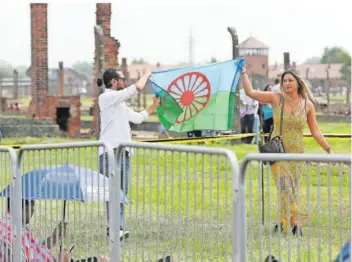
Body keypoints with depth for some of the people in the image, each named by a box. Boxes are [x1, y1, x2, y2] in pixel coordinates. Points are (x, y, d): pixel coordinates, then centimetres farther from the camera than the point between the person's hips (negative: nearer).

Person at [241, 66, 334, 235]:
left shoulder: (307, 105, 2)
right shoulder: (276, 99, -3)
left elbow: (315, 131, 6)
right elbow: (250, 92, -7)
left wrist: (328, 149, 1)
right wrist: (243, 72, -11)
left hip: (297, 152, 2)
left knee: (292, 188, 7)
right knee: (285, 187, -11)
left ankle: (284, 223, 21)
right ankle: (294, 224, -11)